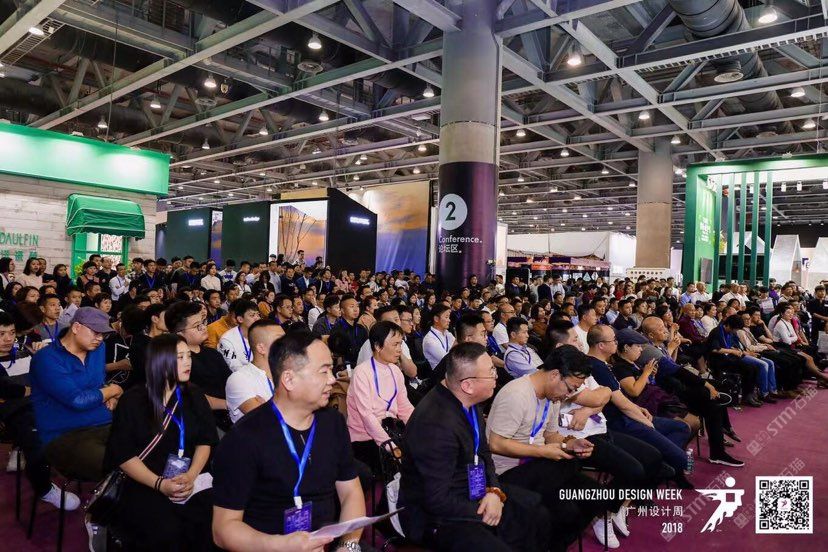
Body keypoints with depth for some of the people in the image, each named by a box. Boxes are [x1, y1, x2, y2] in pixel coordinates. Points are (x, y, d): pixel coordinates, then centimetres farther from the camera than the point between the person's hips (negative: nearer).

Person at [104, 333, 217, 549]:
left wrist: (190, 476, -13)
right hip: (145, 486, -2)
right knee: (167, 531, -31)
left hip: (190, 480, 3)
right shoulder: (132, 401, 0)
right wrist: (160, 484, -15)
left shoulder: (194, 396, 9)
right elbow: (124, 456, -3)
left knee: (214, 520, -25)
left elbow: (205, 442, 6)